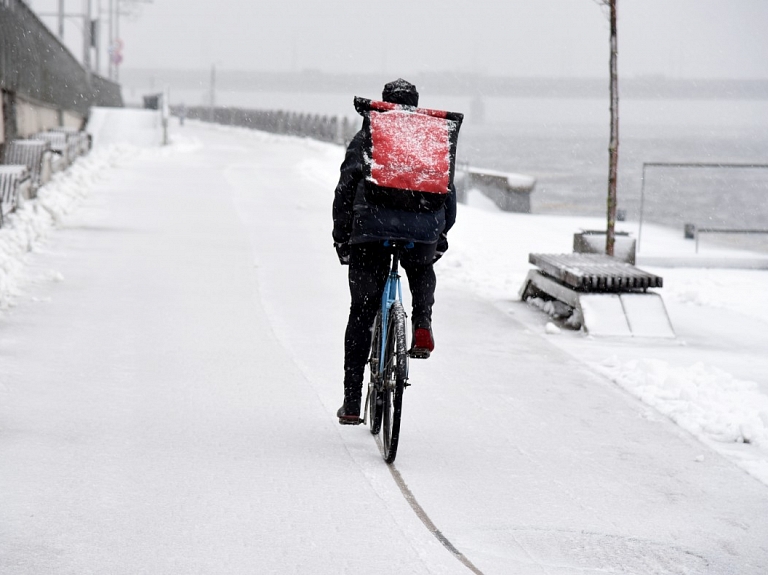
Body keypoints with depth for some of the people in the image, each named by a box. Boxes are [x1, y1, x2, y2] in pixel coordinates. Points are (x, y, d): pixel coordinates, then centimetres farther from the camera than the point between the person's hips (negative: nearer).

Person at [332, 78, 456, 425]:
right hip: (423, 233, 1)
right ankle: (422, 327, 8)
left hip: (371, 231, -1)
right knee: (423, 272, 36)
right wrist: (441, 235, 27)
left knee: (362, 313, 9)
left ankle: (351, 403, 8)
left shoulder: (366, 138, 14)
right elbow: (449, 191, 16)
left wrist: (341, 239, 14)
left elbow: (345, 189, 8)